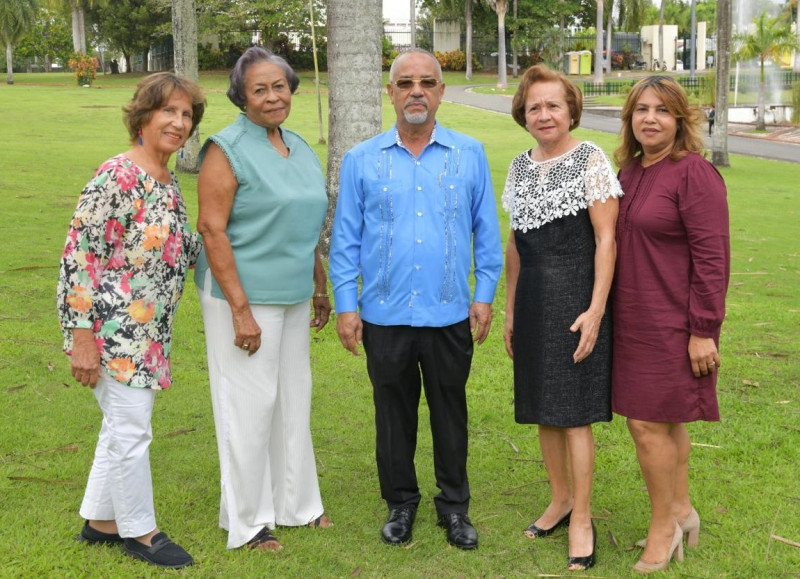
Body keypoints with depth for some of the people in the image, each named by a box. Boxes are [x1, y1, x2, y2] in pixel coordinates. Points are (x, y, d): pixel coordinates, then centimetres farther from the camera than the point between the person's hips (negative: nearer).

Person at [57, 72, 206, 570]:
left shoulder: (168, 180, 9)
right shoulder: (117, 178, -18)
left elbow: (182, 247, 21)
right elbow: (79, 258, -19)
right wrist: (82, 337, -19)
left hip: (149, 332, 9)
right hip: (113, 330, -9)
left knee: (124, 425, 18)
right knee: (132, 430, 0)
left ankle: (100, 521, 32)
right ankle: (140, 531, 17)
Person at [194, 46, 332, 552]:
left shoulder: (299, 147, 10)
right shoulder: (228, 150, -12)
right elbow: (212, 229, -17)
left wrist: (320, 287, 18)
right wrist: (241, 310, -20)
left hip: (293, 297, 7)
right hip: (244, 296, -7)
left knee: (294, 398, 15)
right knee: (250, 405, 1)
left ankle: (295, 502, 32)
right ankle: (247, 520, 17)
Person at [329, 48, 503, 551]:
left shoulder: (470, 155, 1)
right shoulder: (362, 160, 1)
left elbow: (486, 231, 3)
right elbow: (345, 239, 2)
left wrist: (485, 295, -1)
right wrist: (345, 305, -3)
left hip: (450, 315, 0)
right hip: (384, 315, 0)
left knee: (450, 412, 12)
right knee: (394, 413, 13)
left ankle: (455, 505, 28)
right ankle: (401, 503, 30)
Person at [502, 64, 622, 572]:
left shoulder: (591, 160, -7)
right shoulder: (519, 168, 11)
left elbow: (606, 238, -11)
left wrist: (596, 309, -17)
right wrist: (510, 310, 14)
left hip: (577, 296, -6)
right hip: (533, 300, 6)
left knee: (574, 411, -3)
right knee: (543, 406, 12)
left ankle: (582, 518, 10)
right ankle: (561, 498, 29)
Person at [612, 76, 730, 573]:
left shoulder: (694, 173, -14)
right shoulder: (630, 171, 8)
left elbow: (713, 257, -16)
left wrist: (703, 330, -17)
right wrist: (609, 314, 13)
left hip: (672, 324, -7)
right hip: (634, 322, 7)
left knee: (649, 424, -3)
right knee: (666, 421, 17)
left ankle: (663, 525, 15)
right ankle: (681, 510, 32)